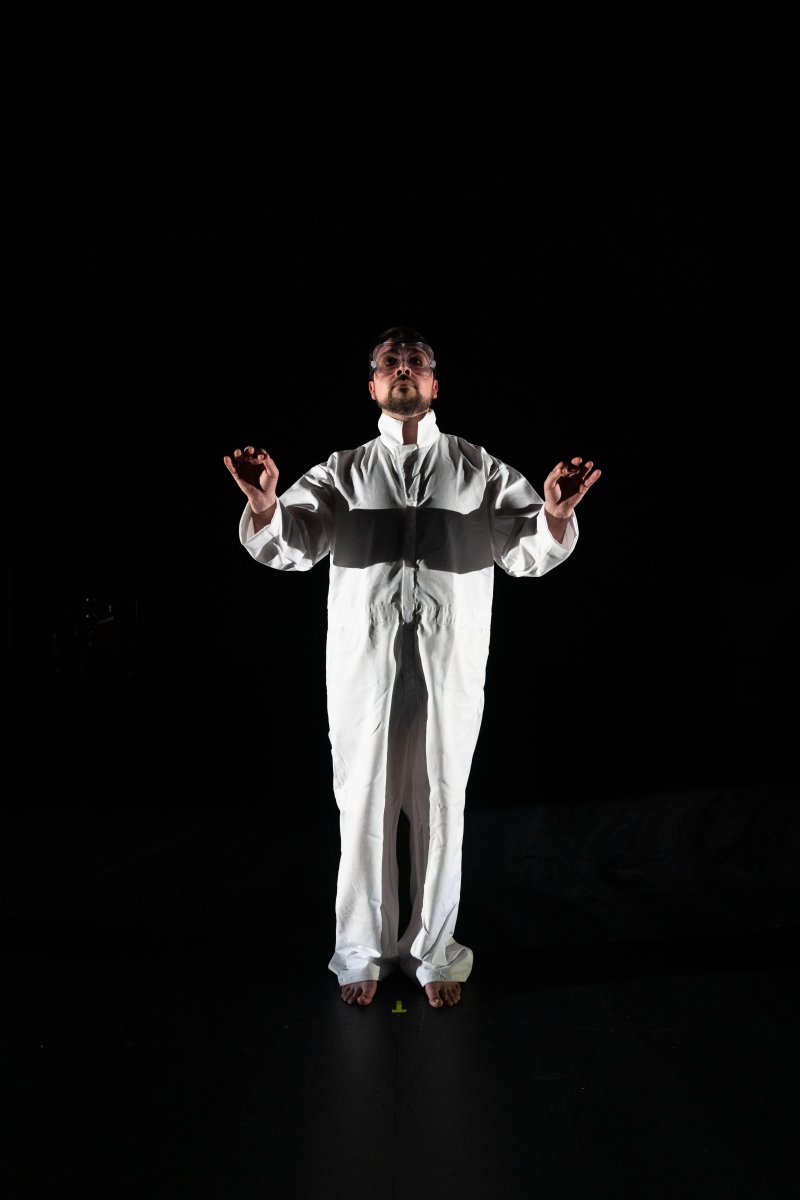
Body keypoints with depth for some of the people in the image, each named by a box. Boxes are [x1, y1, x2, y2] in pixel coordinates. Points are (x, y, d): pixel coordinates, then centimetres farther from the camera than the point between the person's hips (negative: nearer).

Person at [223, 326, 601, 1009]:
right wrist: (265, 505, -23)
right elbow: (287, 547, 0)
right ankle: (362, 952, 23)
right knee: (364, 803, 7)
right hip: (362, 654, 0)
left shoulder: (479, 468, 10)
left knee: (440, 802, 7)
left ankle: (434, 951, 23)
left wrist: (555, 514, -21)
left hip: (450, 657, 0)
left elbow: (530, 553, 2)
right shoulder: (343, 471, 11)